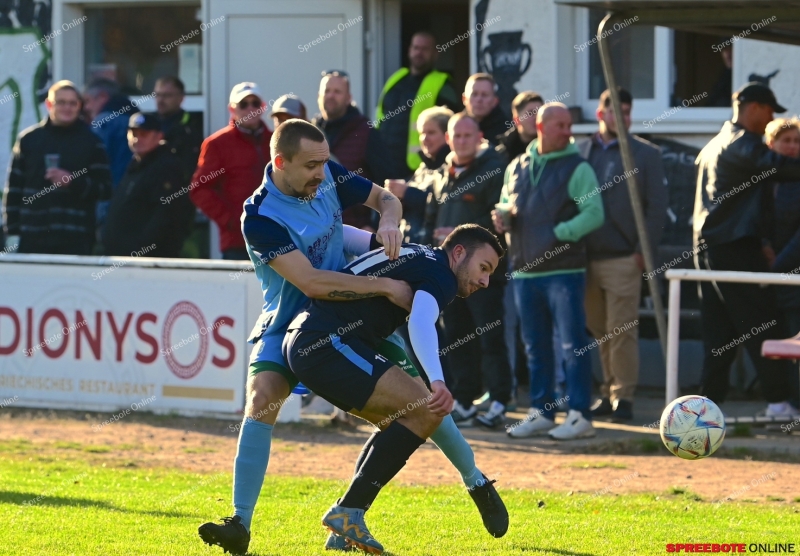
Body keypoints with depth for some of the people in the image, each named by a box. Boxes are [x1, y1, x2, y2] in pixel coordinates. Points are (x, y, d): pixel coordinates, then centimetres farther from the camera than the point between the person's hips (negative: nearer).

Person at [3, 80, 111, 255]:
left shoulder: (91, 142, 7)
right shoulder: (28, 139, 10)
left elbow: (105, 189, 3)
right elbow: (14, 189, 9)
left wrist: (72, 181, -14)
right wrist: (12, 233, 2)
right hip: (32, 239, 2)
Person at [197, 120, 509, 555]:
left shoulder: (329, 176, -10)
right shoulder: (259, 217, -27)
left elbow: (385, 197, 7)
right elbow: (311, 282, -33)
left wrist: (388, 222, -18)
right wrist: (386, 286, -30)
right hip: (289, 324, -4)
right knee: (261, 397, -27)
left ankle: (474, 480, 23)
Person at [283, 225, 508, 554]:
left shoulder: (412, 255, 26)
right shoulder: (440, 275, -4)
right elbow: (420, 322, -25)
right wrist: (437, 382, -39)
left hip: (302, 341, 10)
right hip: (328, 343, -10)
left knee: (400, 421, 17)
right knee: (425, 410, -13)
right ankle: (347, 513, -14)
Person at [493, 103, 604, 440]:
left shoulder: (577, 168, -3)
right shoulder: (516, 168, 14)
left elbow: (594, 213, -10)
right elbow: (507, 207, 25)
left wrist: (559, 233, -18)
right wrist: (502, 219, 2)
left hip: (564, 271, -6)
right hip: (524, 271, 6)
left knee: (572, 345, -7)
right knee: (535, 348, 11)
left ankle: (579, 415, -5)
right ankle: (541, 413, 19)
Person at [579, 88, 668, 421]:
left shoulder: (646, 154, 4)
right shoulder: (580, 153, 12)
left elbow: (657, 206, 1)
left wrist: (644, 250, -9)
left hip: (623, 258, -4)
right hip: (586, 257, 4)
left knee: (621, 331, -6)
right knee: (600, 330, 9)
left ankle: (623, 396, -1)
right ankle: (610, 393, 16)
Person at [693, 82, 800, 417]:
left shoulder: (714, 145, 22)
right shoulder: (742, 143, -9)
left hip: (706, 246, 9)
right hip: (735, 245, -9)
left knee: (719, 329, 8)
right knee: (765, 325, -9)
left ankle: (710, 401, 4)